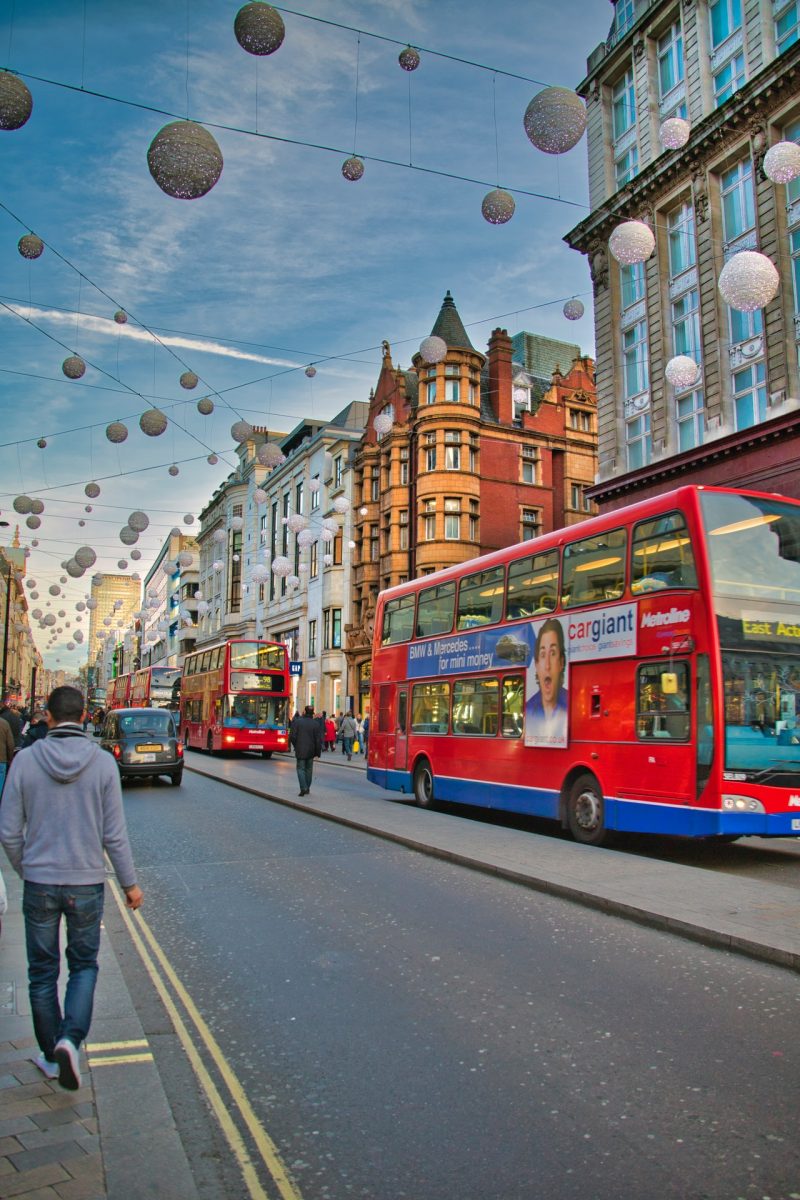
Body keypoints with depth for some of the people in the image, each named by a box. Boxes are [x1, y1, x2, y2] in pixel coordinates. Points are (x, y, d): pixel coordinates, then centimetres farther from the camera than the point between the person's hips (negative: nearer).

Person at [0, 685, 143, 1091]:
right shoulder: (102, 762, -10)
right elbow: (114, 833, -7)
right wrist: (129, 882, 5)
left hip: (39, 882, 1)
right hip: (86, 882, 0)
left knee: (42, 971, 16)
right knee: (84, 965, 17)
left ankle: (51, 1055, 27)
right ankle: (70, 1039, -3)